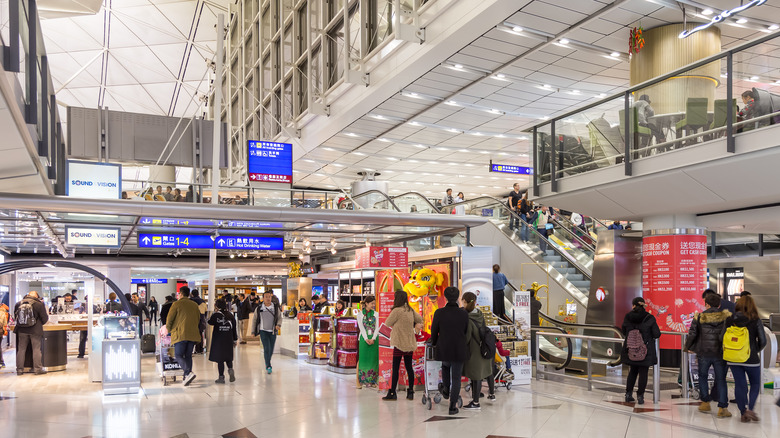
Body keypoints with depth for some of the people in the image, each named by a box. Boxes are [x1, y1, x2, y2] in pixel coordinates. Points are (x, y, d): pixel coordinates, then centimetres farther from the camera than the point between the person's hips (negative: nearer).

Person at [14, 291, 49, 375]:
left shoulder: (18, 304, 4)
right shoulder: (39, 304, -8)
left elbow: (15, 317, 15)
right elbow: (45, 318, -4)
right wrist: (39, 323, 16)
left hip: (21, 330, 3)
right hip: (35, 330, -3)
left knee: (21, 349, 10)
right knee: (36, 349, 2)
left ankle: (19, 369, 12)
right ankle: (38, 369, 1)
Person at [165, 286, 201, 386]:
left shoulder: (176, 304, -2)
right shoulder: (195, 305, 14)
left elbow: (169, 319, 0)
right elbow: (198, 319, 20)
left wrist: (168, 330, 16)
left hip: (180, 334, -5)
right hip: (193, 334, 5)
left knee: (179, 356, -2)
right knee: (188, 356, 11)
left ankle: (189, 373, -22)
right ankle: (186, 378, 10)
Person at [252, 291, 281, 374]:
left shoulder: (276, 308, 0)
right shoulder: (258, 309, -2)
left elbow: (280, 317, 5)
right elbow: (255, 320, 8)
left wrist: (278, 325, -16)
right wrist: (253, 331, 9)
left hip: (273, 331, 2)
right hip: (263, 331, -2)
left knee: (271, 350, 10)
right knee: (266, 348, -12)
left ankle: (267, 363, 33)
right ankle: (268, 366, -8)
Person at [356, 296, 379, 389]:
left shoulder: (376, 314, 10)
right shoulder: (360, 314, 4)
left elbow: (377, 327, 2)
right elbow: (361, 327, -4)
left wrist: (373, 339, -11)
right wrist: (366, 339, -15)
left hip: (374, 339, 2)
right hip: (363, 338, -2)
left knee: (373, 359, 1)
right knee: (362, 359, -5)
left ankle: (371, 381, 8)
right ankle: (360, 381, -1)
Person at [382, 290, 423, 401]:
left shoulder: (397, 311, -16)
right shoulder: (410, 310, 5)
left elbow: (387, 323, -6)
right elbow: (420, 319, 20)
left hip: (400, 344, -6)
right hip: (410, 343, 6)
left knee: (395, 368, -1)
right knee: (409, 367, 10)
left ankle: (392, 393, 2)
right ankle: (410, 392, 13)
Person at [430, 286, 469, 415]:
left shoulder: (439, 312, -12)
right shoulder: (464, 314, -8)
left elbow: (434, 331, -2)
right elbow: (466, 332, 5)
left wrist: (434, 344, 18)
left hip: (443, 350, 0)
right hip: (459, 351, 0)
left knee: (445, 365, 34)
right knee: (456, 378, 10)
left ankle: (446, 390, 40)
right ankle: (453, 406, 10)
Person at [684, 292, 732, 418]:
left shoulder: (699, 317, -4)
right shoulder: (726, 316, -4)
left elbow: (692, 334, -3)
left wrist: (687, 347, 11)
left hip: (704, 353, 0)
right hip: (719, 353, 0)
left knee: (703, 376, 19)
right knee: (721, 380, 7)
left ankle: (705, 403, 20)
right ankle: (722, 408, 5)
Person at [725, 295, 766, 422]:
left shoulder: (730, 320, -1)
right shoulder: (755, 321, -8)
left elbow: (722, 337, 2)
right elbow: (763, 341, -6)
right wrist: (755, 351, 14)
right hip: (751, 359, -3)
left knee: (739, 385, 10)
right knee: (755, 384, 14)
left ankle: (743, 413, 12)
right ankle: (749, 408, -2)